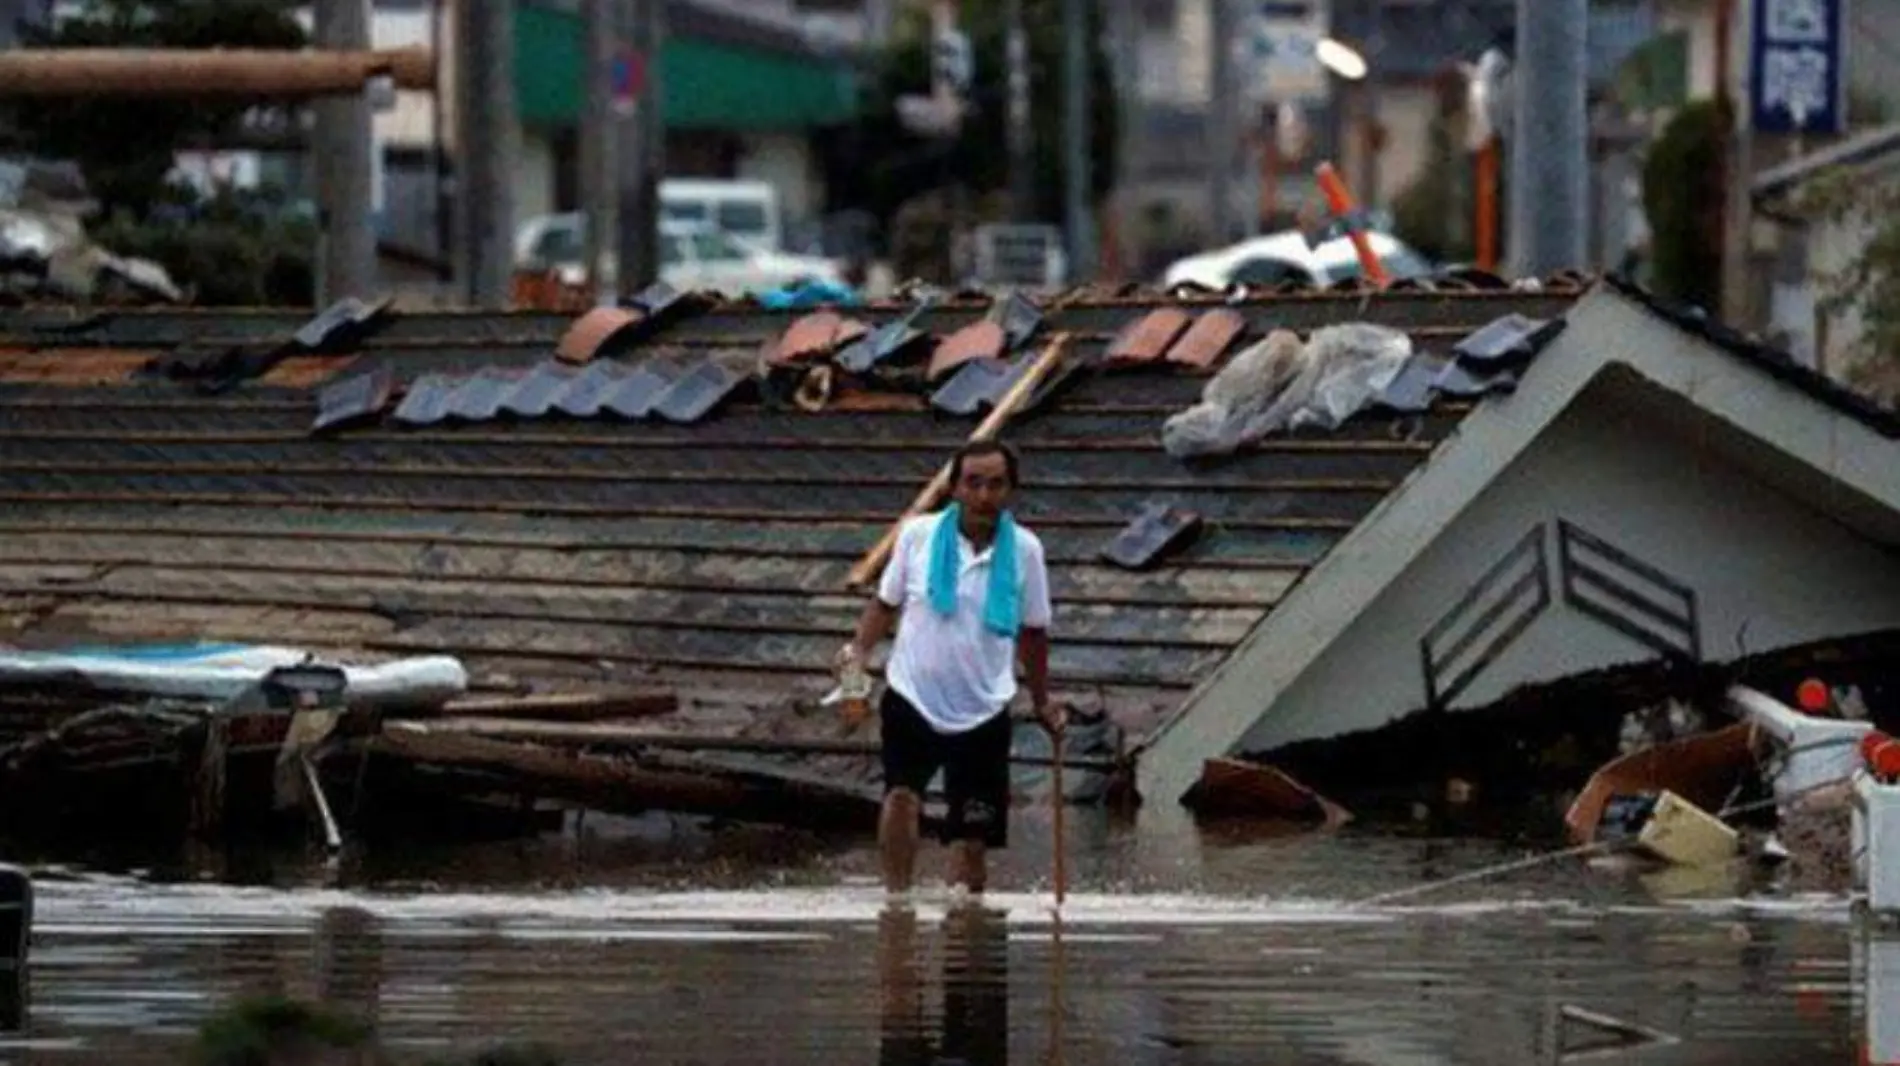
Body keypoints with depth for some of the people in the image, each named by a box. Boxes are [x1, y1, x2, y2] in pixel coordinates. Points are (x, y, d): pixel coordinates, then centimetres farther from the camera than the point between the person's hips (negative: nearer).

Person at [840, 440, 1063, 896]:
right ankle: (896, 896, -21)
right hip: (912, 699, -1)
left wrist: (1041, 701, 16)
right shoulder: (918, 534, -3)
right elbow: (886, 602, 9)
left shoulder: (1024, 550, 0)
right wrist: (860, 648, -7)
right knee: (901, 795, -25)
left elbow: (1032, 632, 12)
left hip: (983, 712, 1)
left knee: (972, 834, 4)